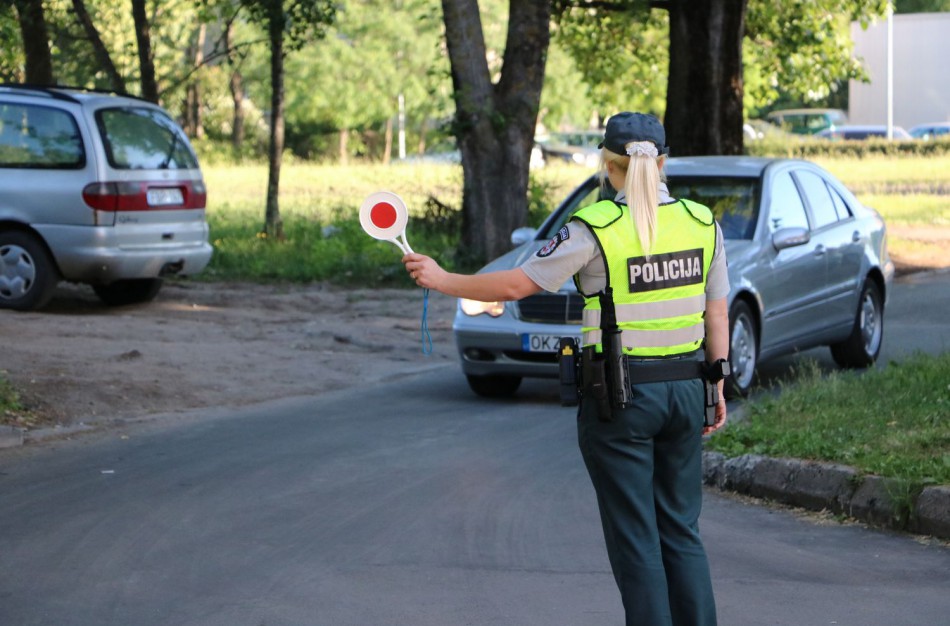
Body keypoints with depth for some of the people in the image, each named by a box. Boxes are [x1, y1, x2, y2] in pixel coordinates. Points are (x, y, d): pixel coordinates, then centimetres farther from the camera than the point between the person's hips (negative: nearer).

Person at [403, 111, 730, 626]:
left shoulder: (596, 227, -11)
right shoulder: (703, 222, 3)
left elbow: (516, 285, -9)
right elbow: (717, 313, 8)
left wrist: (443, 280, 3)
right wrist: (717, 387, 17)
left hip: (618, 397, -5)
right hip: (686, 390, 5)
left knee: (635, 539, 3)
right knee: (681, 531, 14)